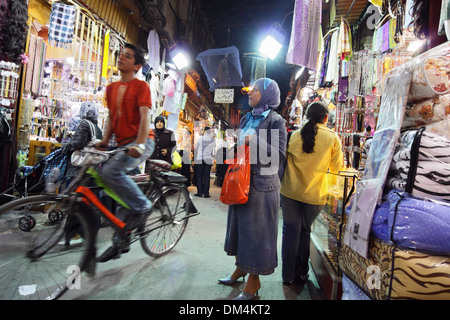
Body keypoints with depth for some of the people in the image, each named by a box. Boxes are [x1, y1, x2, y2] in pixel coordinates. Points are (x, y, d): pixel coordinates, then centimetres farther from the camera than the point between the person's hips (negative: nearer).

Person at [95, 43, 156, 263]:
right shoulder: (112, 88, 18)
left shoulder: (141, 86, -2)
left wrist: (139, 144, -28)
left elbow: (144, 118, -14)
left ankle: (142, 206, -10)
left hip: (141, 142, -7)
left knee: (111, 171, -30)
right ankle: (121, 241, 18)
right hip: (122, 144, 7)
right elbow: (111, 117, 20)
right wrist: (105, 141, 6)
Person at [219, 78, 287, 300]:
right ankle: (240, 267, 38)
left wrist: (255, 142, -20)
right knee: (239, 224, 17)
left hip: (262, 183, -7)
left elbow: (279, 155, -14)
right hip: (242, 181, 7)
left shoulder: (275, 121, -8)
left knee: (256, 229, 3)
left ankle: (254, 281, 23)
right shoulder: (247, 118, 12)